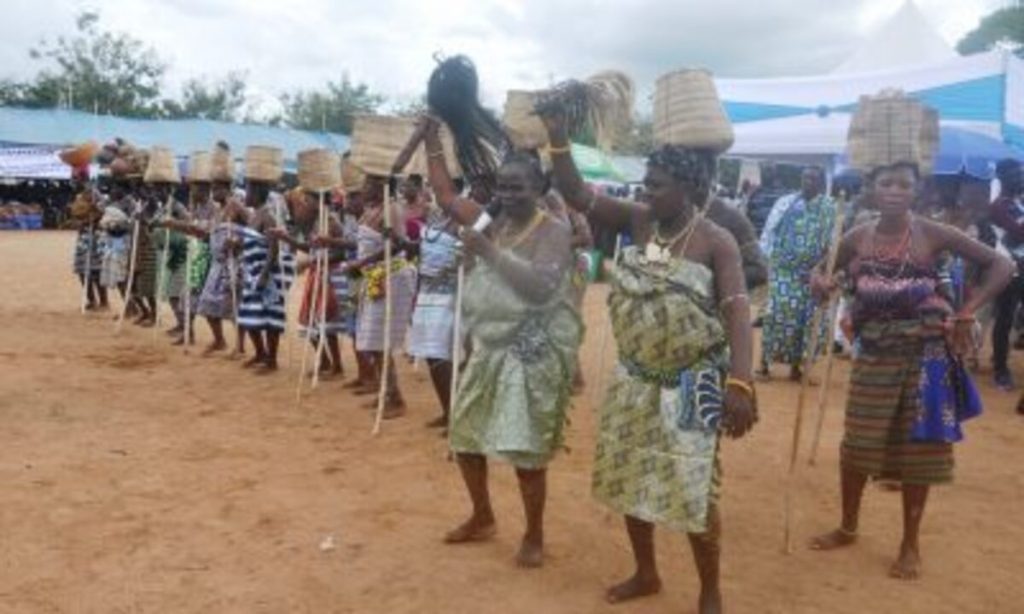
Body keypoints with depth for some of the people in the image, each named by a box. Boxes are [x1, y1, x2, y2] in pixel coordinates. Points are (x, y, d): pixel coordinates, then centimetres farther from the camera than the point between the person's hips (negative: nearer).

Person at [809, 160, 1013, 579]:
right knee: (857, 444, 9)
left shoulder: (933, 234, -9)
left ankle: (910, 545, 23)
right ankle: (849, 527, 31)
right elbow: (827, 270, 11)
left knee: (917, 447, 7)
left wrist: (965, 315, -14)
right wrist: (819, 280, -14)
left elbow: (1000, 265, -7)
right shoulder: (857, 238, -1)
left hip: (923, 354, -2)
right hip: (873, 354, 2)